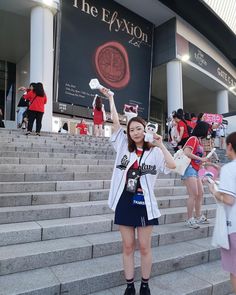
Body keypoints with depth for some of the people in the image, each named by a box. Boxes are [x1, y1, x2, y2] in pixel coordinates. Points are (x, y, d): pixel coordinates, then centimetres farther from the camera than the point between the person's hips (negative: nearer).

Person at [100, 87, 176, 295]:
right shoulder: (124, 146, 4)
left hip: (144, 203, -1)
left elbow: (172, 165, -17)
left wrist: (160, 145, -17)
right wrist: (110, 98, 2)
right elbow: (115, 121, 1)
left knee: (144, 247, 11)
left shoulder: (154, 152, -2)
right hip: (124, 202, 2)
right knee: (128, 247, 12)